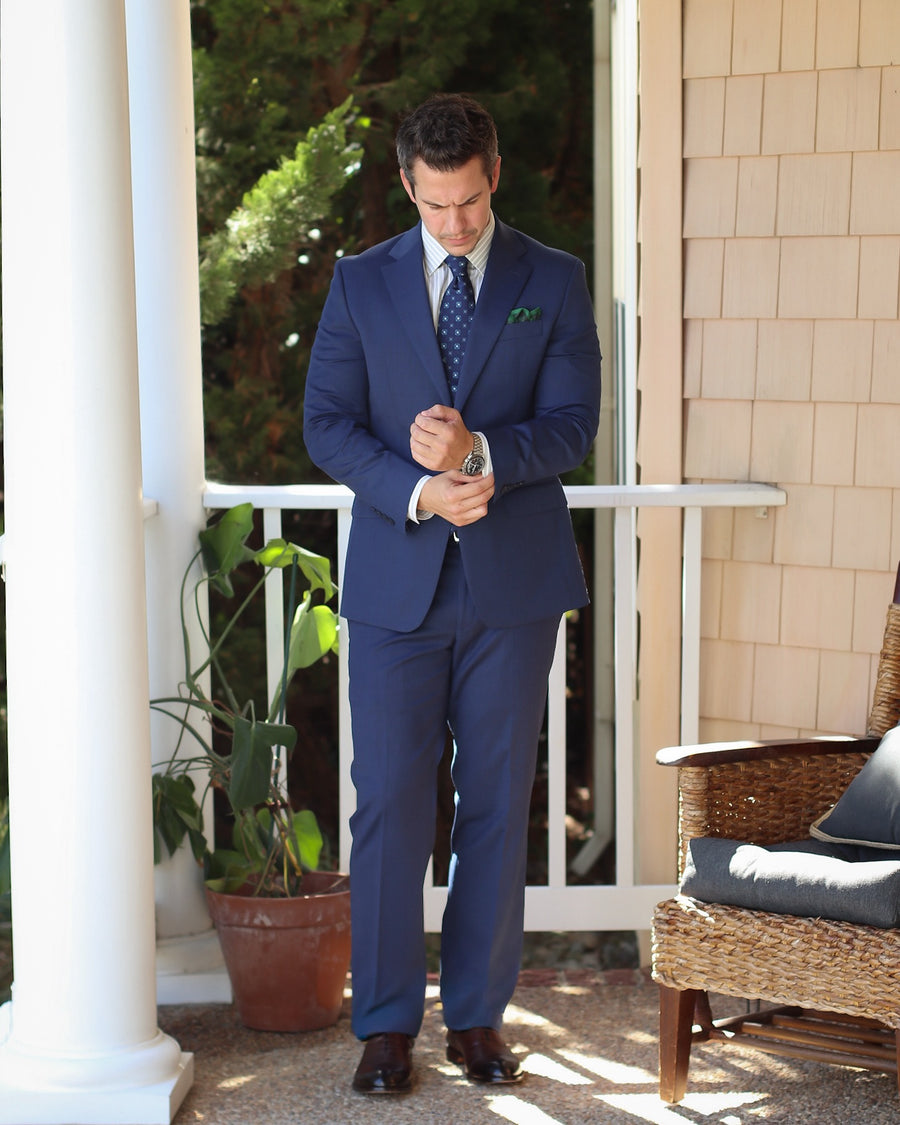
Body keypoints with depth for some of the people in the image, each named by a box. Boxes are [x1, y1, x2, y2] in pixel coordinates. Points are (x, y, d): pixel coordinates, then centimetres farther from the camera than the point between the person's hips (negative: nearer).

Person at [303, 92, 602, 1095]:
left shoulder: (554, 283, 4)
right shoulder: (362, 283, 6)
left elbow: (573, 424, -2)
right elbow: (326, 422, 2)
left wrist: (481, 453, -20)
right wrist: (417, 490, -15)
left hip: (515, 580, 0)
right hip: (398, 580, 0)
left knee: (498, 803, 5)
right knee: (389, 799, -1)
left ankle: (478, 1016, 15)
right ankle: (388, 1022, 8)